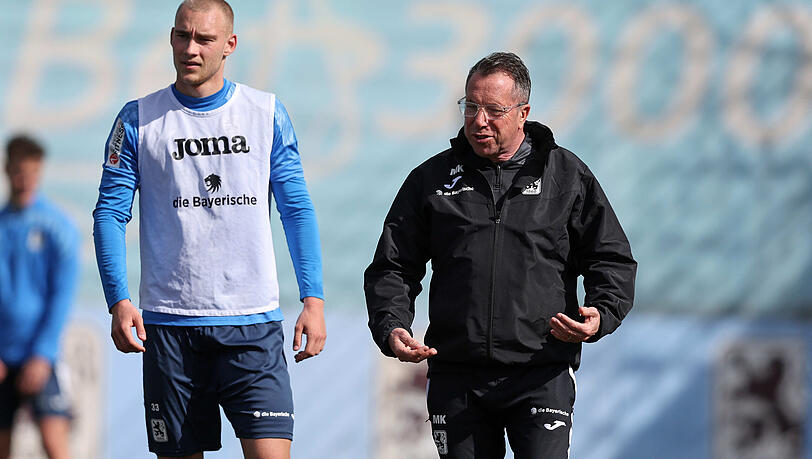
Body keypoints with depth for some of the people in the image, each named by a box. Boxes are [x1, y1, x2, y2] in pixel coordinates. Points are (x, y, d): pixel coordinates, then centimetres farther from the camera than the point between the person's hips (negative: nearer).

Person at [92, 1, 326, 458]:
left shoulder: (268, 114, 6)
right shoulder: (139, 120, 4)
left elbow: (297, 210, 8)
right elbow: (111, 213, 2)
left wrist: (314, 299, -1)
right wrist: (118, 300, -11)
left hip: (253, 323, 0)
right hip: (169, 324, 0)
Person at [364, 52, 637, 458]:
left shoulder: (567, 176, 8)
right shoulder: (431, 179, 11)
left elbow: (612, 260, 9)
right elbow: (391, 268, 13)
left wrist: (601, 315, -12)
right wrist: (391, 328, -6)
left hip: (542, 377, -2)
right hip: (456, 378, 2)